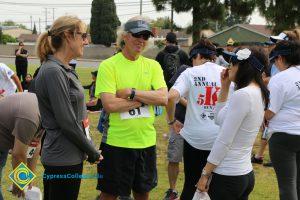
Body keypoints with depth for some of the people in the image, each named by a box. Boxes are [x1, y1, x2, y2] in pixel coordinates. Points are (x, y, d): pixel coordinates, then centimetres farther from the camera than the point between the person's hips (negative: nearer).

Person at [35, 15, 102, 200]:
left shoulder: (64, 69, 10)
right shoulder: (53, 71, -19)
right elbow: (67, 122, -20)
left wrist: (89, 148, 10)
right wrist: (92, 151, -10)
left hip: (68, 155, 9)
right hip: (63, 159, -9)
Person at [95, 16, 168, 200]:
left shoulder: (153, 66, 4)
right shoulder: (108, 65, -9)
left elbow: (163, 98, -9)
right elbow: (110, 105, -19)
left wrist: (131, 92, -17)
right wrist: (146, 99, -14)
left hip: (146, 141, 5)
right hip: (116, 142, -4)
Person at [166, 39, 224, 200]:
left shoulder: (191, 73, -4)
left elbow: (171, 97, -18)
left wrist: (171, 121, -5)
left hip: (195, 137, -2)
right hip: (221, 138, 2)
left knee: (191, 184, 12)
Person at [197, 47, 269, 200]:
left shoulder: (242, 95, -20)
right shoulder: (258, 94, 9)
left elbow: (223, 141, -19)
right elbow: (219, 119, 17)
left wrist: (205, 174, -13)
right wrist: (225, 87, 11)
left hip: (227, 176, -9)